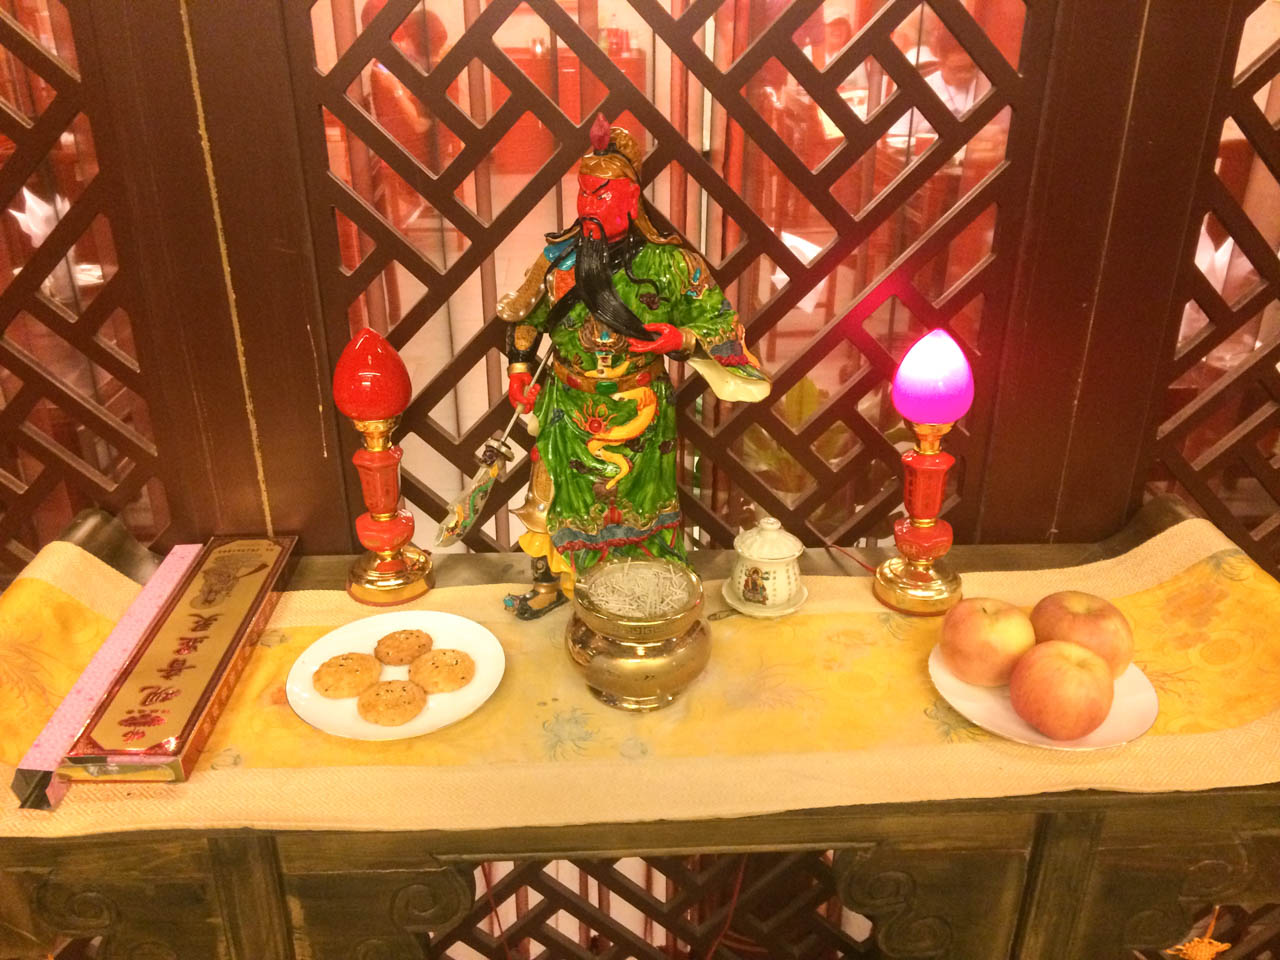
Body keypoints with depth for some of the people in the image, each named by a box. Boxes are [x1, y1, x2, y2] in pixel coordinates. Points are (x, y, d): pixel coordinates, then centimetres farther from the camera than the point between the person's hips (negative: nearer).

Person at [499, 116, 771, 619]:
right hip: (569, 412, 2)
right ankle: (552, 581, 36)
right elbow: (523, 319, 12)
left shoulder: (666, 262, -13)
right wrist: (519, 370, 4)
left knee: (638, 499, 12)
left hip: (638, 413, -2)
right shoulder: (560, 258, -5)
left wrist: (680, 338, -22)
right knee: (561, 497, 13)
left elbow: (720, 321, -6)